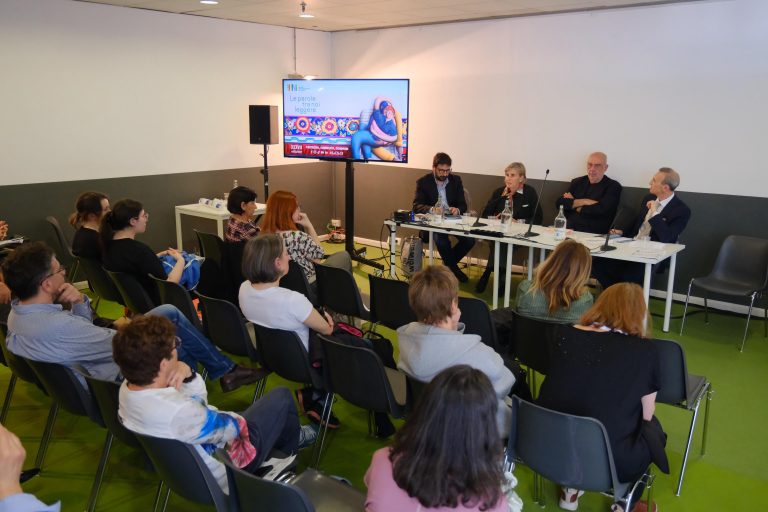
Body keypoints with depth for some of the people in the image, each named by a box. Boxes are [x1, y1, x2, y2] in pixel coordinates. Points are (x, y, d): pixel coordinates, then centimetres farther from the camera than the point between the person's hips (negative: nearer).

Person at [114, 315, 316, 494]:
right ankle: (291, 443, 38)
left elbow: (198, 399, -3)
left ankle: (285, 438, 43)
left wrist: (188, 374, -24)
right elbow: (233, 427, -24)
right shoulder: (178, 413, -43)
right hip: (226, 471, -7)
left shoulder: (127, 387, -15)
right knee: (281, 396, 9)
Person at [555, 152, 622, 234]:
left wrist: (574, 204, -1)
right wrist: (583, 202, -7)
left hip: (596, 235, -3)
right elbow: (559, 203, 5)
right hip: (570, 231, 4)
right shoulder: (577, 182, 17)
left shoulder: (613, 186, 4)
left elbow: (602, 209, -13)